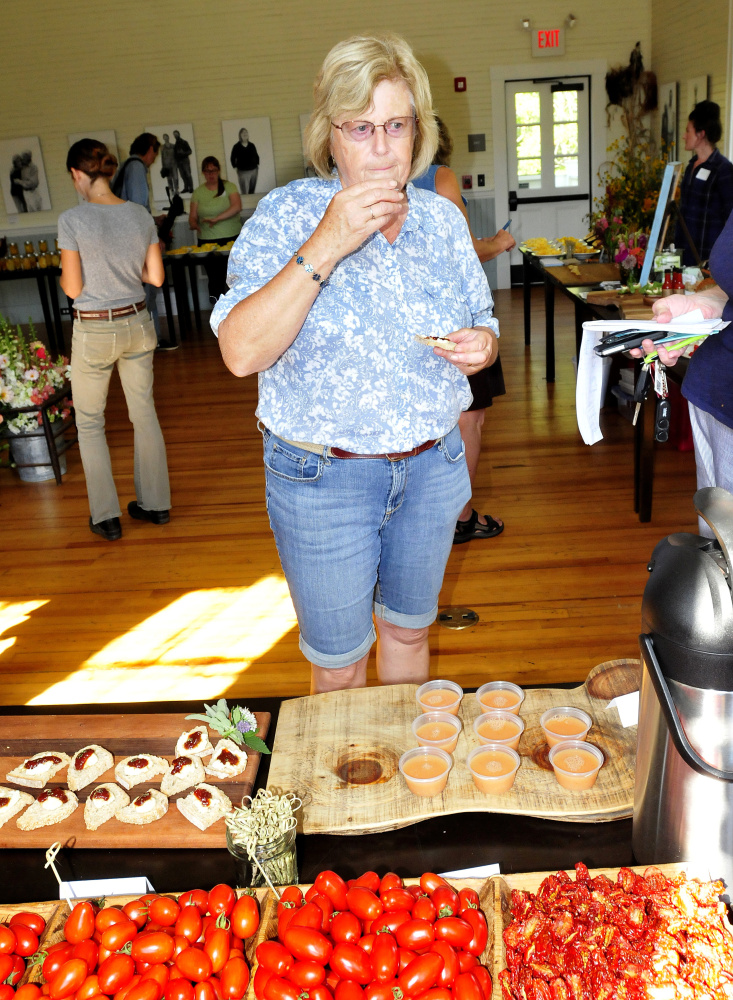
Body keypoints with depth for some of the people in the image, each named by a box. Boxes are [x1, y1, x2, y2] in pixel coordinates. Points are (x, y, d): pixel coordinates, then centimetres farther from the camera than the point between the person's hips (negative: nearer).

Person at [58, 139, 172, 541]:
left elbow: (72, 288, -13)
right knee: (144, 414, 15)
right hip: (136, 325, 4)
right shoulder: (140, 214, -2)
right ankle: (155, 504, 24)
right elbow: (156, 276, 1)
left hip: (93, 332, -4)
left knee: (89, 423, 11)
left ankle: (106, 517, 16)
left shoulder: (72, 220, -16)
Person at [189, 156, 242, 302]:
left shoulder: (229, 187, 4)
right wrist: (194, 224, -18)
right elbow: (192, 216, 8)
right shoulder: (198, 192, 10)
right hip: (207, 241, 1)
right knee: (215, 278, -5)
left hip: (232, 239, -1)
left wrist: (216, 218, -23)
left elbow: (237, 206, -13)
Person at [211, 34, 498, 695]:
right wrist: (325, 247, -30)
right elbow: (241, 352, -24)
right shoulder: (287, 214, -12)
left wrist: (481, 345, -11)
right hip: (323, 478, -4)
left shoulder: (442, 218, 2)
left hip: (432, 465, 4)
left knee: (408, 631, 23)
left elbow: (480, 325, 13)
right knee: (339, 665, 11)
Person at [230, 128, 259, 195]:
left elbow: (256, 156, 18)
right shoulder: (236, 146, -1)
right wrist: (235, 168, -2)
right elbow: (232, 158, 3)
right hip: (243, 172, -4)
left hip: (254, 170, 4)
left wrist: (257, 165, 11)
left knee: (252, 191, 8)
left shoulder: (252, 145, 9)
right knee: (245, 192, -11)